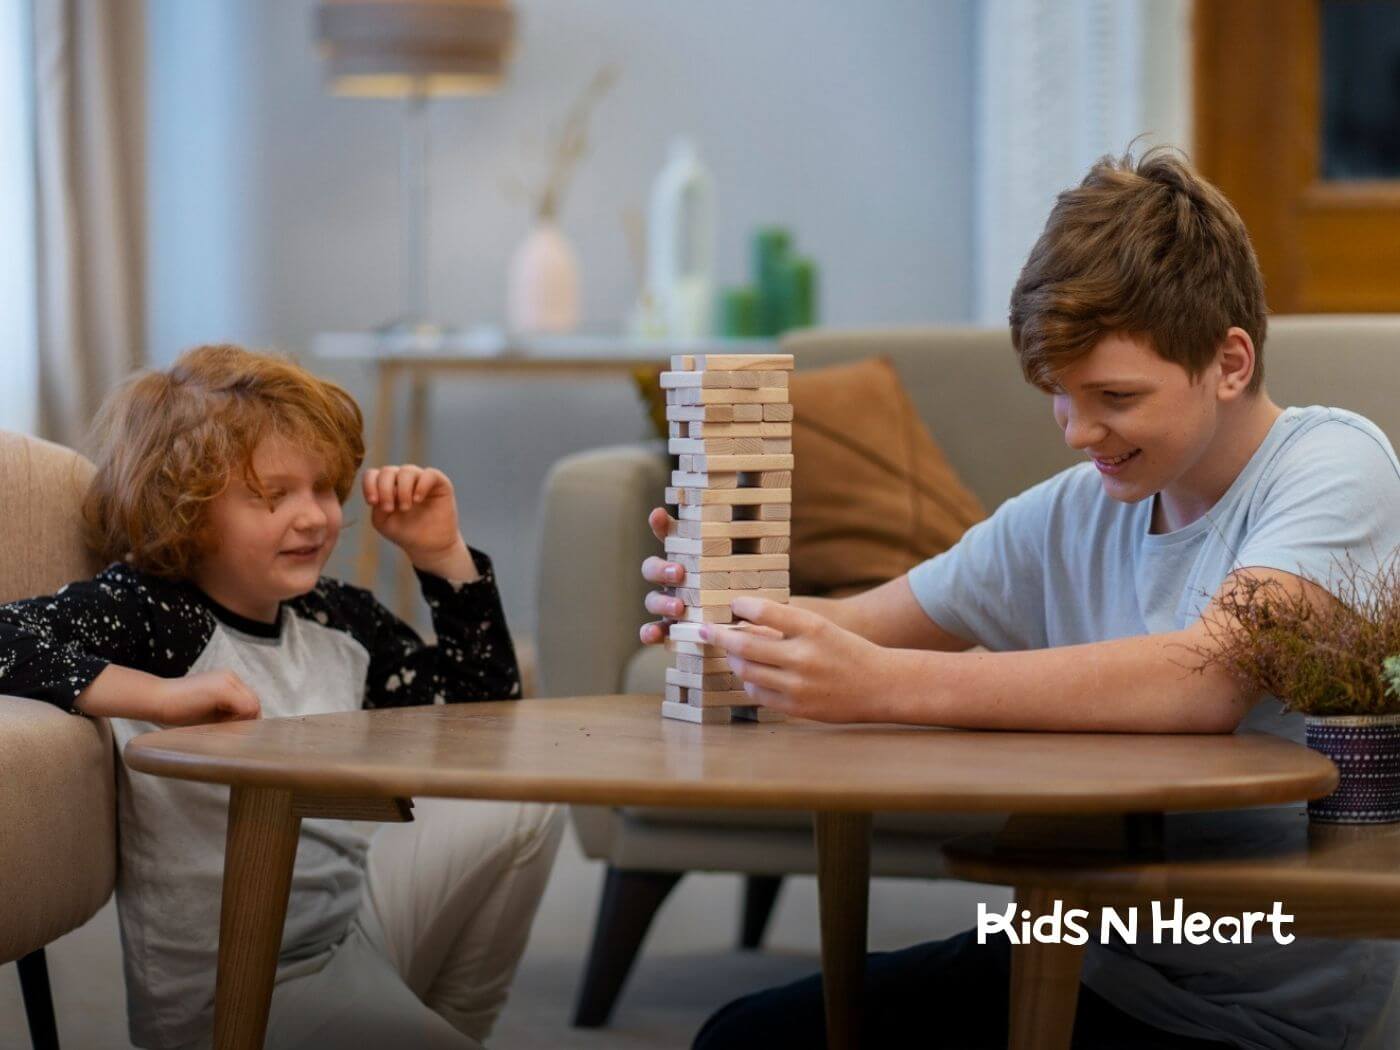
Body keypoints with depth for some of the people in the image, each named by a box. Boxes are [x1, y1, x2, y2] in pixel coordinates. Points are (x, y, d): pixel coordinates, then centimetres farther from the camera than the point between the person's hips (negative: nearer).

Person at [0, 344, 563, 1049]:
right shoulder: (142, 613, -13)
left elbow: (487, 712, 15)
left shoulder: (338, 620, 7)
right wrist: (159, 695, -34)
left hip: (357, 920, 8)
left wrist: (441, 555, 5)